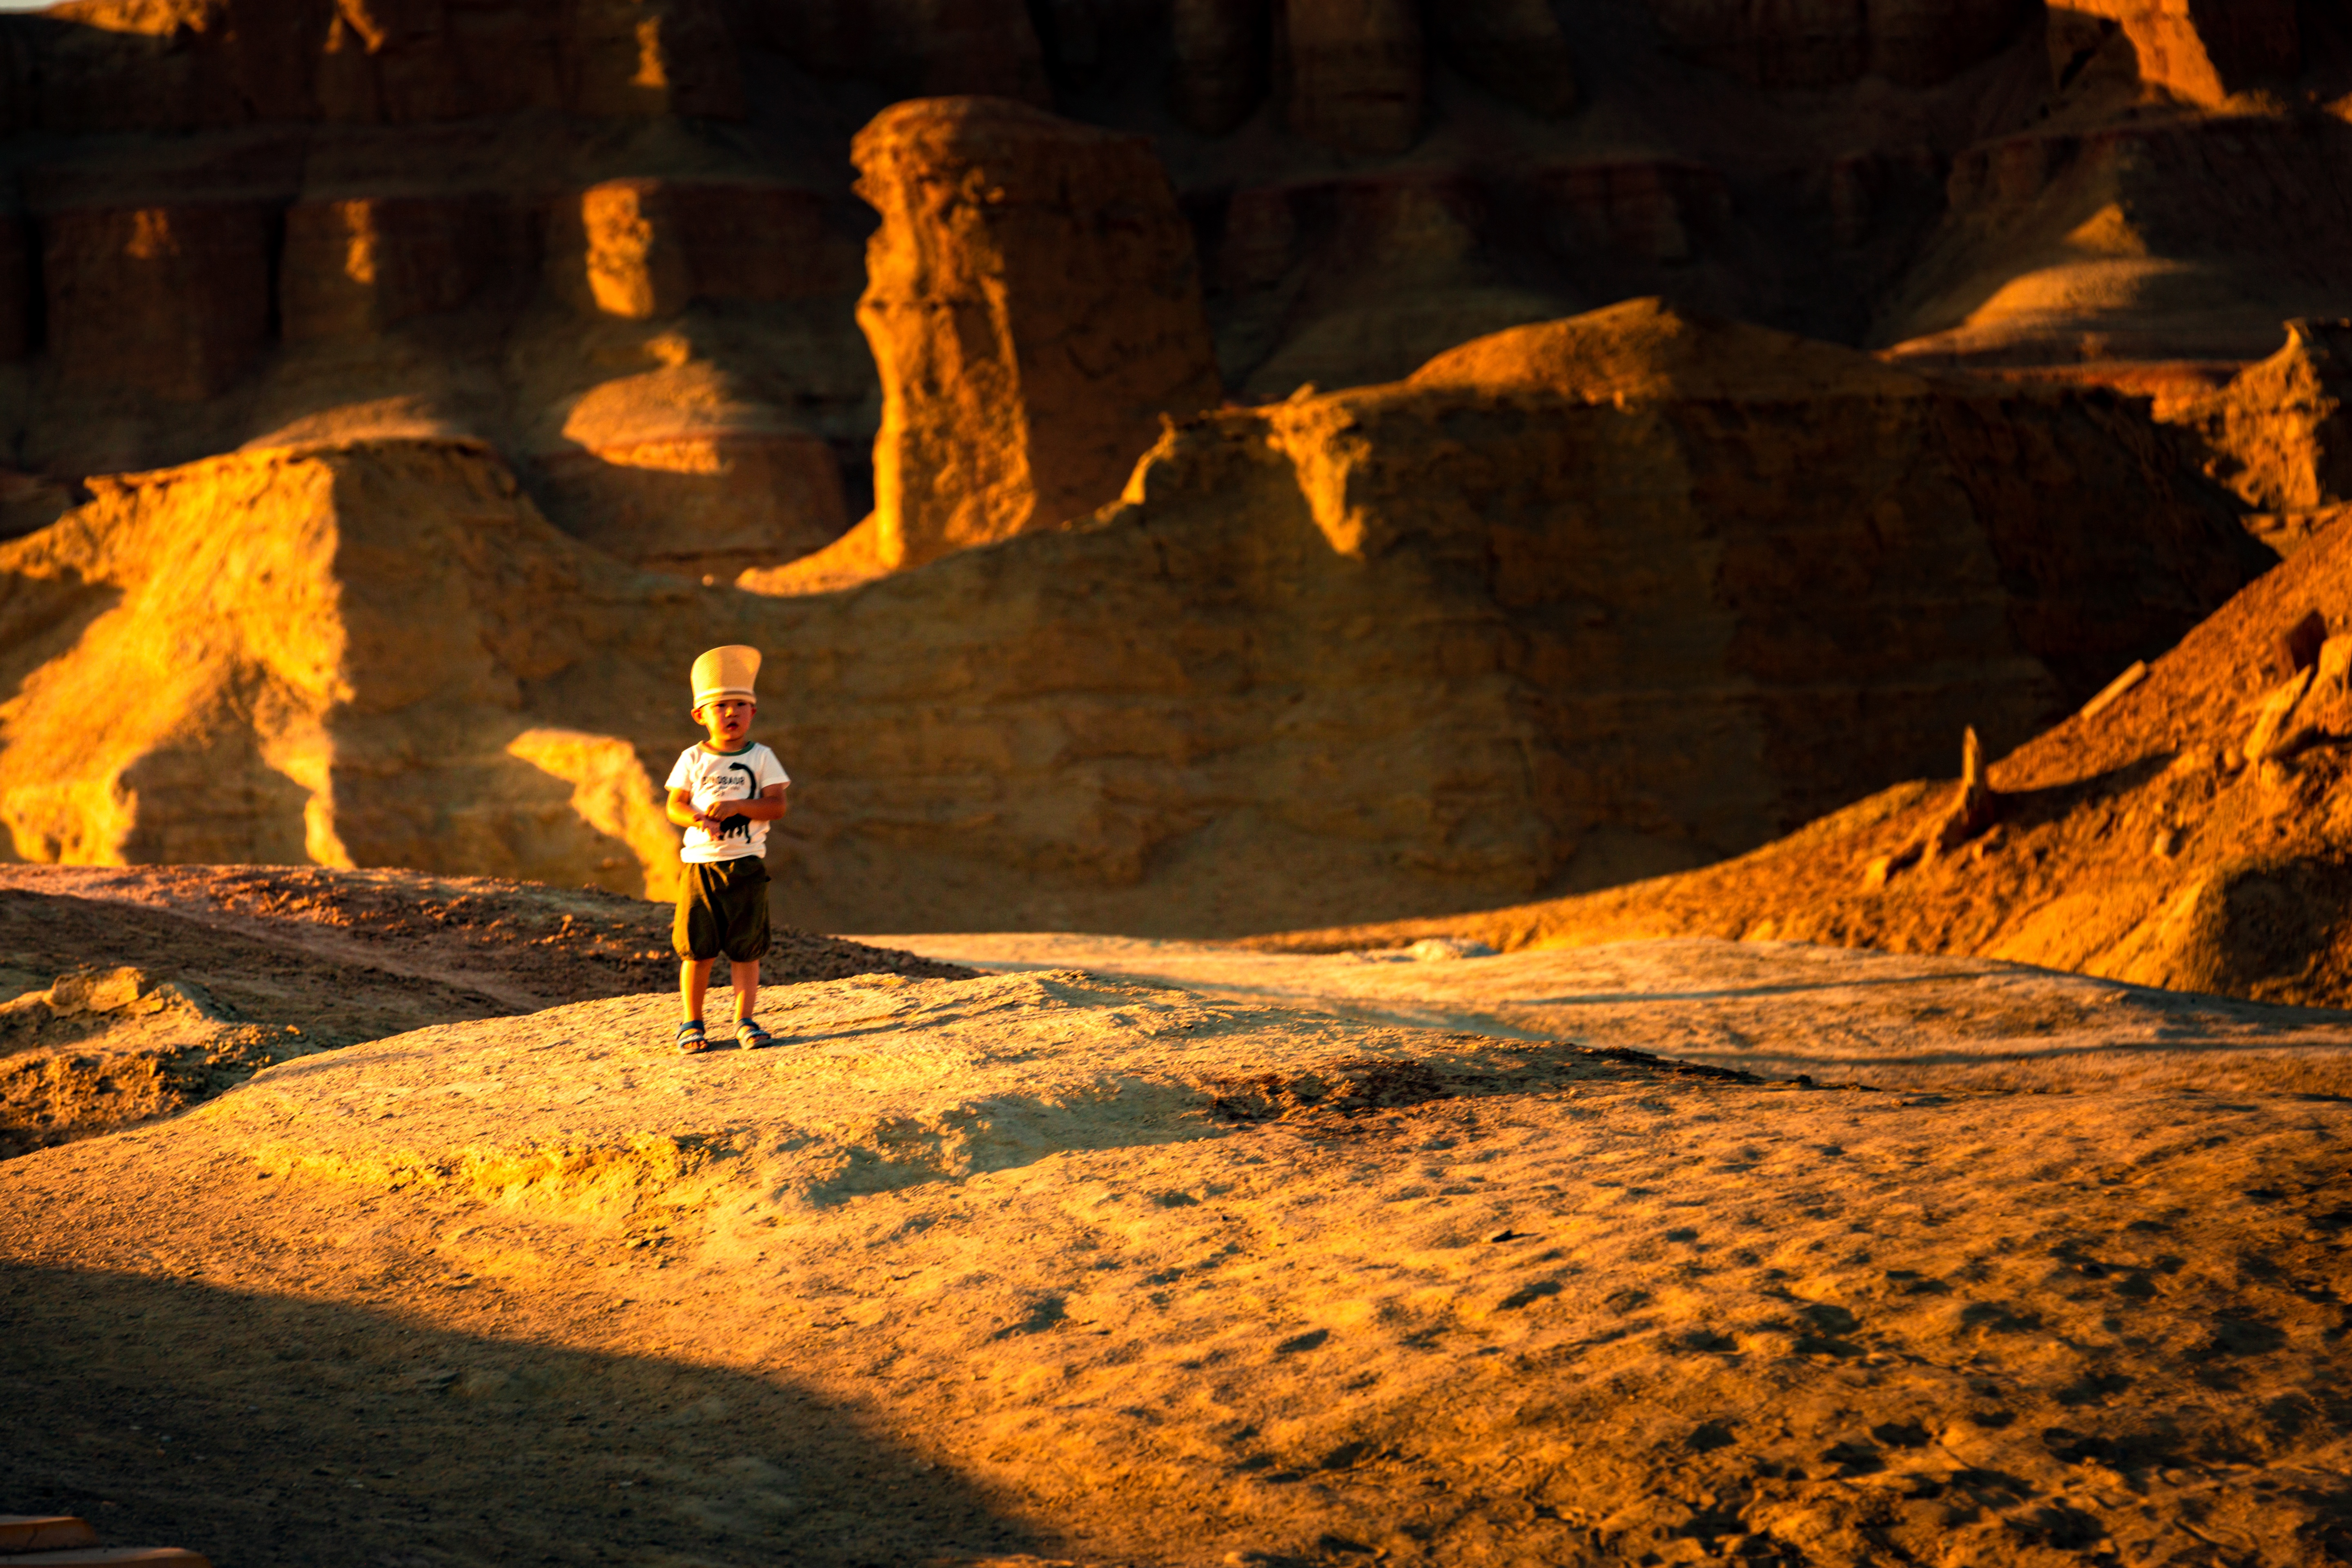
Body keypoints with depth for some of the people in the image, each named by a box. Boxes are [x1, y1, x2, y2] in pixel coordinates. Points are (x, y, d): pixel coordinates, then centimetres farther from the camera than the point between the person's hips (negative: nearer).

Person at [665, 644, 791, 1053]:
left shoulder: (761, 758, 3)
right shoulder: (693, 759, 5)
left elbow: (778, 805, -5)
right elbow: (675, 805, 2)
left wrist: (738, 806, -19)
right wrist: (698, 818, -19)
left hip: (746, 865, 0)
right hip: (699, 863, 0)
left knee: (745, 949, 2)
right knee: (697, 949, 1)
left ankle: (745, 1021, 11)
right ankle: (692, 1023, 12)